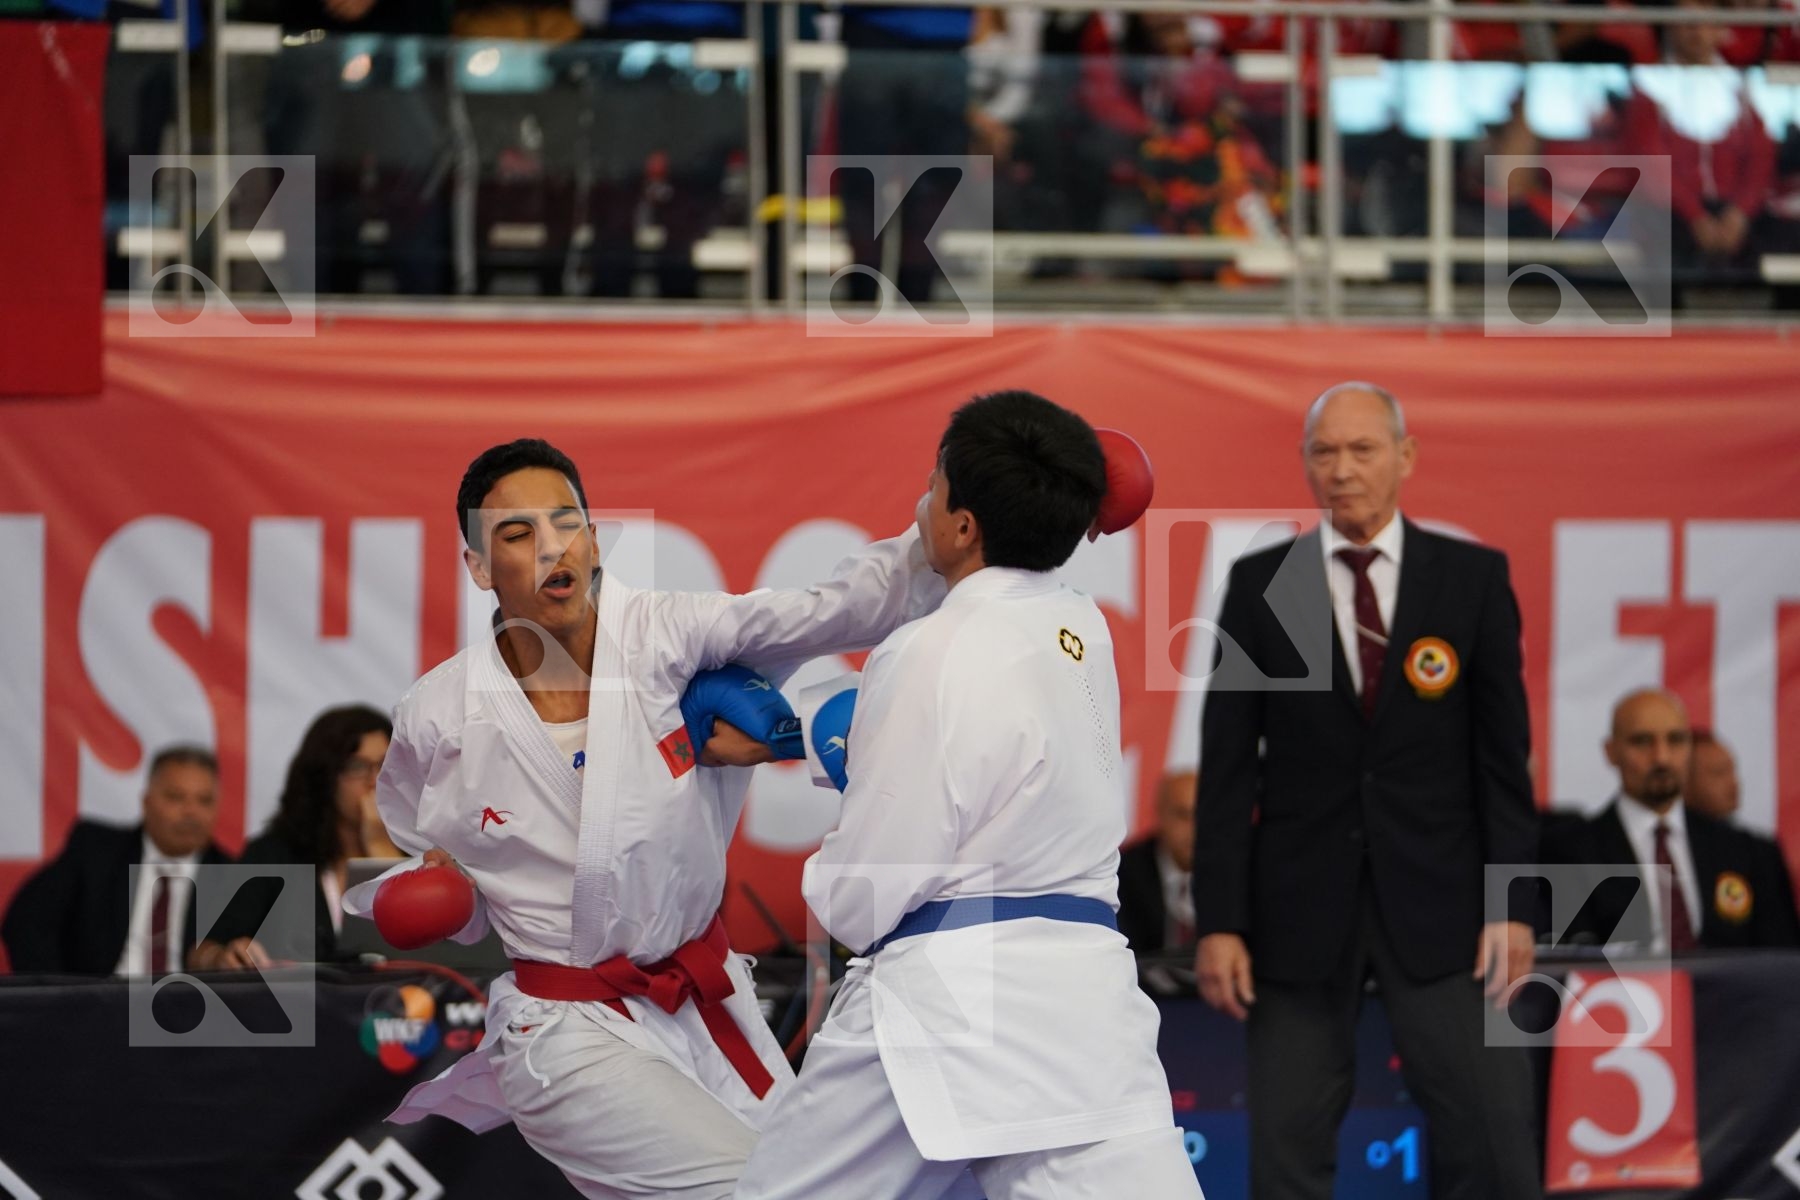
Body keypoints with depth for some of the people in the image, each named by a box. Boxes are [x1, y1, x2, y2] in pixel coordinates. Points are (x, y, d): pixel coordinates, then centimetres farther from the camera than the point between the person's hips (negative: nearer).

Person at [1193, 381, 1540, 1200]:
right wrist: (1218, 921, -3)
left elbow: (1503, 753, 3)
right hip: (1301, 903, 1)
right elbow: (1226, 766, 2)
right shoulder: (1258, 585, 3)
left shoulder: (1473, 577, 3)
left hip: (1438, 898, 0)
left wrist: (1510, 903, -4)